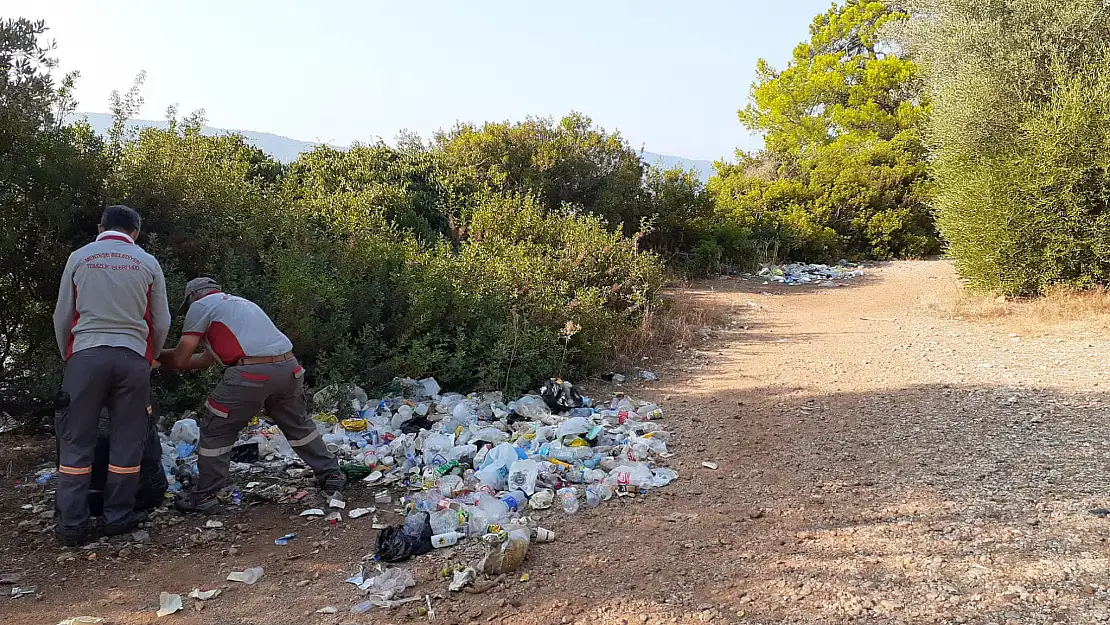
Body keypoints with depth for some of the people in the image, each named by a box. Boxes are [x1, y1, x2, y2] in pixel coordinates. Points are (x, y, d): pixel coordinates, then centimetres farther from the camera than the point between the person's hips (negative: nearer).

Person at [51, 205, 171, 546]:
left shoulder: (79, 258, 8)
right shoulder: (148, 263, 7)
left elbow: (62, 316, 9)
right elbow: (161, 322, 9)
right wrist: (151, 358, 24)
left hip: (86, 355, 0)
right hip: (132, 357, 0)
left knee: (77, 442, 5)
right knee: (127, 441, 7)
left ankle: (71, 524, 6)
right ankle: (118, 517, 11)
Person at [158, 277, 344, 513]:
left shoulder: (200, 306, 12)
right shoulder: (240, 302, 34)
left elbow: (181, 359, 8)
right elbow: (206, 358, 36)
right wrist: (167, 360, 41)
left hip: (251, 373, -7)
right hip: (289, 367, 7)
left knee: (215, 430, 12)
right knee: (298, 424, 25)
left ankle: (205, 496, 18)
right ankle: (331, 475, 31)